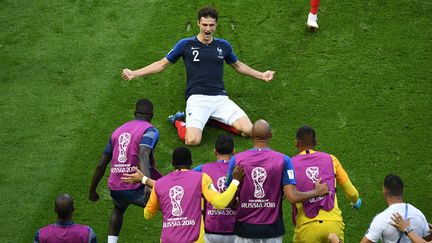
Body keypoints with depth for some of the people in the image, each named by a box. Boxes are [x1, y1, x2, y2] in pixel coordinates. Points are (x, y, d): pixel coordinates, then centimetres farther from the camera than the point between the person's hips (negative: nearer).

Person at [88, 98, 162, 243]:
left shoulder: (118, 131, 18)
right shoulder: (150, 130, -2)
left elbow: (101, 164, 18)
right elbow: (143, 155, -23)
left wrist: (92, 191, 29)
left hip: (115, 188, 6)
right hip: (136, 188, -6)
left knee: (119, 208, 39)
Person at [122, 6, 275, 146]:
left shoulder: (223, 46, 13)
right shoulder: (185, 45, 4)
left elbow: (238, 66, 32)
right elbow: (162, 64, 11)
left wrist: (261, 75, 32)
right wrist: (134, 74, 4)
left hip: (220, 98, 4)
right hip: (197, 98, -4)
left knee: (248, 130, -16)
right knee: (192, 140, -27)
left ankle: (213, 118, 9)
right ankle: (179, 121, 7)